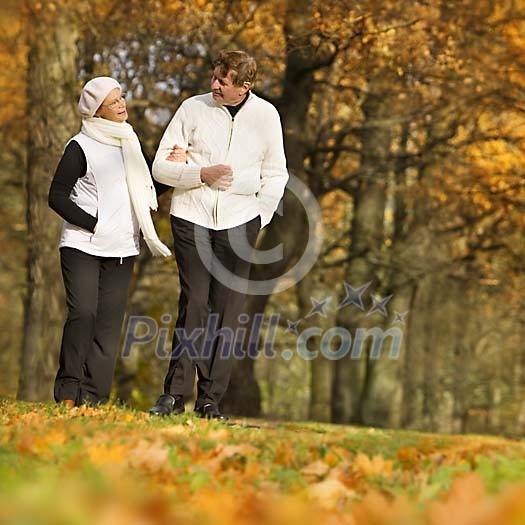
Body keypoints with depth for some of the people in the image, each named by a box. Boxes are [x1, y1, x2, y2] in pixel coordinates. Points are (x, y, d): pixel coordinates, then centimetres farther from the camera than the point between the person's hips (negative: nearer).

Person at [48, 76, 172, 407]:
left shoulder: (130, 143, 17)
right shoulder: (81, 147, -3)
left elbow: (147, 190, 23)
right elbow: (57, 197, -5)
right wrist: (92, 223, -11)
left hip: (121, 249, 5)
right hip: (83, 245, -5)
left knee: (109, 321, -1)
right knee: (83, 313, -15)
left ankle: (94, 395, 0)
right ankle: (68, 392, -9)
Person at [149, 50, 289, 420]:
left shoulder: (266, 115, 4)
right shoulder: (193, 108, 0)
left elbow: (276, 175, 13)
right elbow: (161, 166, 1)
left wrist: (259, 220, 4)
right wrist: (202, 174, -15)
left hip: (238, 221, 1)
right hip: (192, 216, -1)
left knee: (228, 309, -1)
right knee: (194, 302, -9)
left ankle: (210, 399, 3)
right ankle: (175, 394, -5)